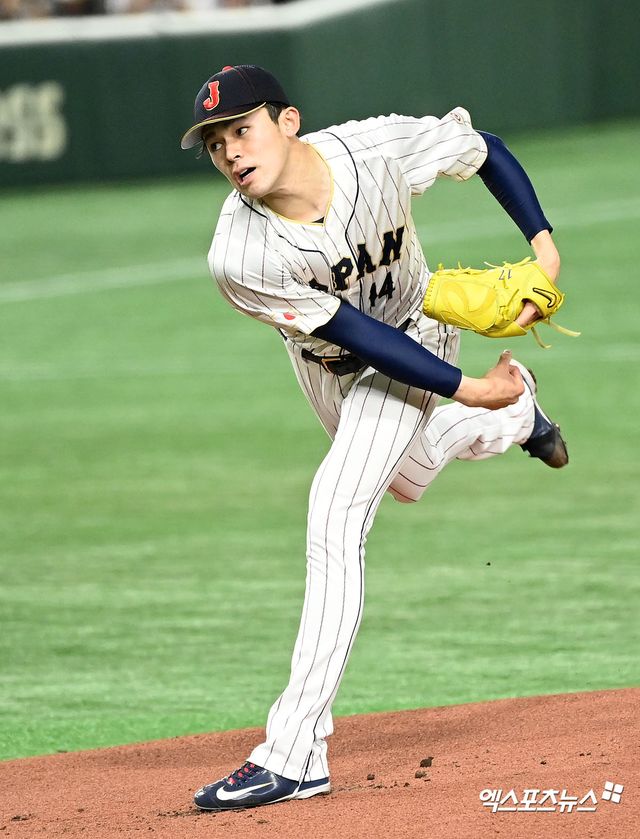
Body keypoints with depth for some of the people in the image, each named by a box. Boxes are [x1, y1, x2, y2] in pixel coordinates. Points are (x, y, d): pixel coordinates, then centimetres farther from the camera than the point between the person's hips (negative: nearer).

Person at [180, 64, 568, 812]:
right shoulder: (239, 259, -33)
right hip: (326, 361, 3)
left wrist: (543, 244, -19)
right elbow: (356, 332, -27)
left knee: (335, 511, -19)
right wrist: (464, 389, -27)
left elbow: (482, 148, -13)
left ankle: (295, 752, -21)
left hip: (415, 334, -3)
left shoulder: (379, 148, -33)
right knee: (409, 476, 27)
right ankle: (510, 414, 62)